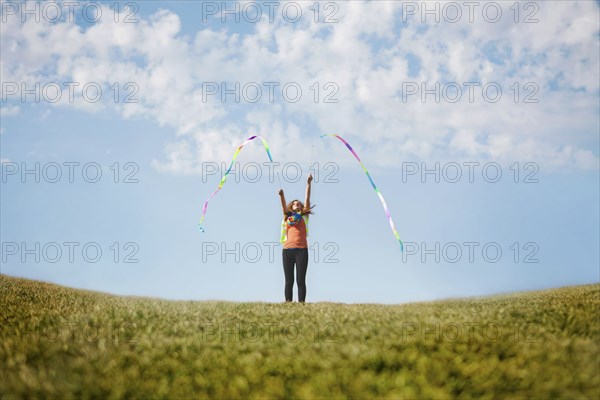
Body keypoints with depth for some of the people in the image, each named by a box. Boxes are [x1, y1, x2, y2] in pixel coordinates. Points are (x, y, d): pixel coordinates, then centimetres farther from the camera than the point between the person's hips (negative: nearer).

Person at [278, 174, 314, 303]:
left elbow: (307, 199, 8)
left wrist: (308, 184, -1)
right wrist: (281, 195, -17)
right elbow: (283, 205, 2)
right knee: (289, 280, 1)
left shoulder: (304, 216, 16)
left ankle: (301, 303, -8)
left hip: (301, 250, -1)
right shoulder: (287, 216, 19)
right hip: (287, 250, 1)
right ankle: (288, 302, -1)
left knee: (301, 280, -4)